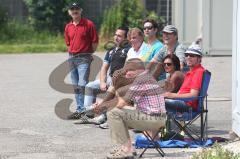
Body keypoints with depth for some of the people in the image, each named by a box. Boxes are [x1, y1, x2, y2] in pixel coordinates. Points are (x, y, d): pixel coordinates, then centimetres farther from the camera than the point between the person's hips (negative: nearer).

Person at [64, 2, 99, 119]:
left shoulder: (89, 24, -5)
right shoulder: (68, 27, 12)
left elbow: (95, 42, -1)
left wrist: (88, 54, 5)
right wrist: (72, 54, 14)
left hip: (84, 58, -6)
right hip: (72, 58, 6)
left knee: (82, 85, -15)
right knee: (76, 86, 10)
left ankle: (83, 110, -15)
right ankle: (79, 109, 16)